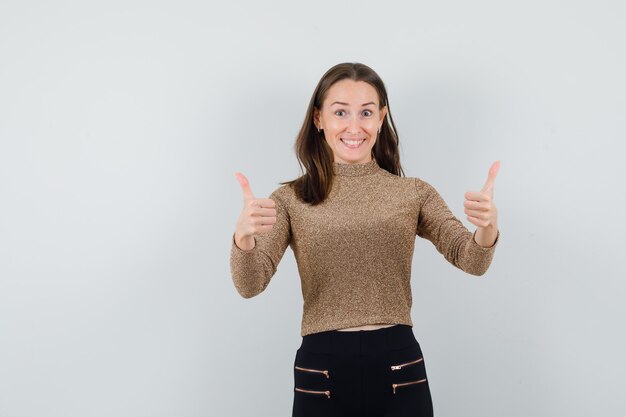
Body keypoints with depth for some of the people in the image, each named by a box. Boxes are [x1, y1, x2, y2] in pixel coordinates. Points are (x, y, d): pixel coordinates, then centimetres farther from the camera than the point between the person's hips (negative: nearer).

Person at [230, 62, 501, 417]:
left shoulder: (415, 193, 3)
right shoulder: (290, 200, 0)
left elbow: (471, 261, -8)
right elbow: (249, 285, -11)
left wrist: (487, 229, -30)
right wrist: (244, 236, -32)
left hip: (399, 368, 1)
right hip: (322, 371, 0)